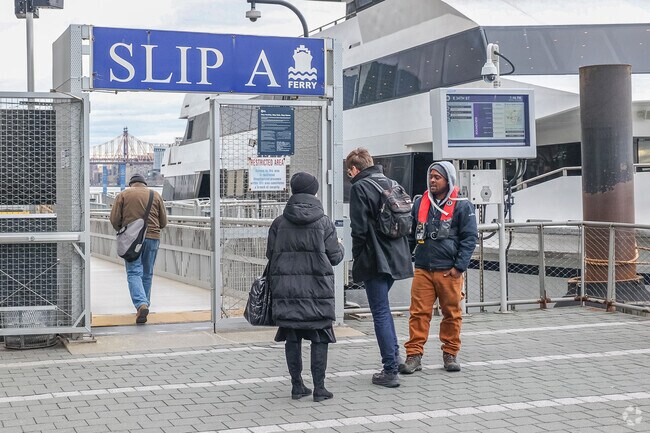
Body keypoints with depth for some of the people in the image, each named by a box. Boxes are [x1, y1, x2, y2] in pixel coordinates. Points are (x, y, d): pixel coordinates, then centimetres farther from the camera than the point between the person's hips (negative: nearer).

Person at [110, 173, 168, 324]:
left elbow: (114, 219, -1)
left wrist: (121, 231, 17)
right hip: (152, 238, 2)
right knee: (147, 274, 14)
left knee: (134, 273, -6)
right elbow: (163, 221, 10)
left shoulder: (123, 195, 5)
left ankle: (141, 305, -25)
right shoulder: (156, 195, 11)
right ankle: (145, 303, 21)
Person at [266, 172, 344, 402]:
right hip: (317, 287, -2)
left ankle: (297, 385, 14)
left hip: (285, 288, 2)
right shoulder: (324, 222, -3)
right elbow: (334, 257, -2)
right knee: (319, 338, 5)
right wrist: (340, 247, 20)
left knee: (292, 338, 10)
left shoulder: (279, 223, 1)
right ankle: (319, 388, 4)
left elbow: (270, 253, 5)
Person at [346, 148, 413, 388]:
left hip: (375, 260, -8)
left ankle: (390, 371, -2)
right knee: (382, 307, 24)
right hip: (396, 257, 8)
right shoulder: (390, 184, 13)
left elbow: (359, 229, -15)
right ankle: (393, 354, 26)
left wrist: (357, 260, -4)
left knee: (380, 312, -3)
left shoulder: (360, 187, -10)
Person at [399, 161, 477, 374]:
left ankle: (450, 354, 19)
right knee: (419, 312, -2)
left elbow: (470, 237, -2)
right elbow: (410, 235, 19)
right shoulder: (420, 204, 12)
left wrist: (459, 267, -9)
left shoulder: (462, 206, -1)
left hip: (449, 271, -3)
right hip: (422, 269, 3)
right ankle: (414, 355, 1)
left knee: (452, 313, 7)